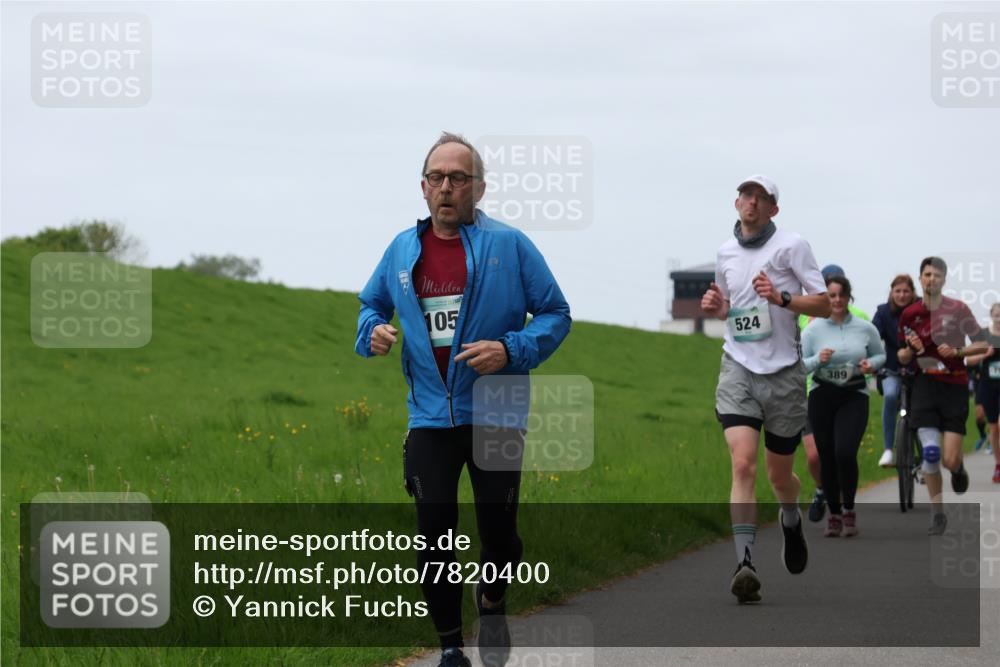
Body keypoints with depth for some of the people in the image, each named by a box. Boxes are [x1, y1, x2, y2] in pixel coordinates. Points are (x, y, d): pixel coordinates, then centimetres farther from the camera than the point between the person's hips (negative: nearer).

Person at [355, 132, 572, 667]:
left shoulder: (508, 244, -5)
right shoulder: (402, 249, 6)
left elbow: (555, 313, -1)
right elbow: (371, 303, 22)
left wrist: (511, 350, -17)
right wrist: (373, 332, -1)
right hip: (430, 417, 3)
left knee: (498, 532, 3)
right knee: (433, 539, 1)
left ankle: (492, 602, 36)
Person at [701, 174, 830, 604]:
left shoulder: (791, 245, -2)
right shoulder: (725, 252, 11)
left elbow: (824, 305, -4)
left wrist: (782, 298, -20)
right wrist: (714, 307, 4)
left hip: (784, 373, -2)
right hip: (738, 369, 2)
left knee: (779, 474, 10)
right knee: (743, 464, -18)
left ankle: (791, 519, 46)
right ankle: (745, 564, -24)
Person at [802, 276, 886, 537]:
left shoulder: (865, 328, 0)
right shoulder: (813, 329, -2)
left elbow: (880, 355, 14)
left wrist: (871, 364, -8)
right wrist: (818, 360, -20)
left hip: (854, 397, -1)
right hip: (822, 397, 1)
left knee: (845, 453, -18)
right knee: (827, 458, 4)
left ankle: (849, 510, 2)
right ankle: (834, 515, 20)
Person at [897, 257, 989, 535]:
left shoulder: (958, 309, -5)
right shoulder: (910, 314, 3)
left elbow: (982, 344, -1)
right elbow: (902, 357, 12)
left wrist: (957, 351, -16)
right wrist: (910, 350, -10)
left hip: (955, 387, -1)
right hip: (925, 386, 2)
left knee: (950, 460, -7)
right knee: (930, 453, -12)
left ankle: (958, 468, 32)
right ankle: (937, 514, 4)